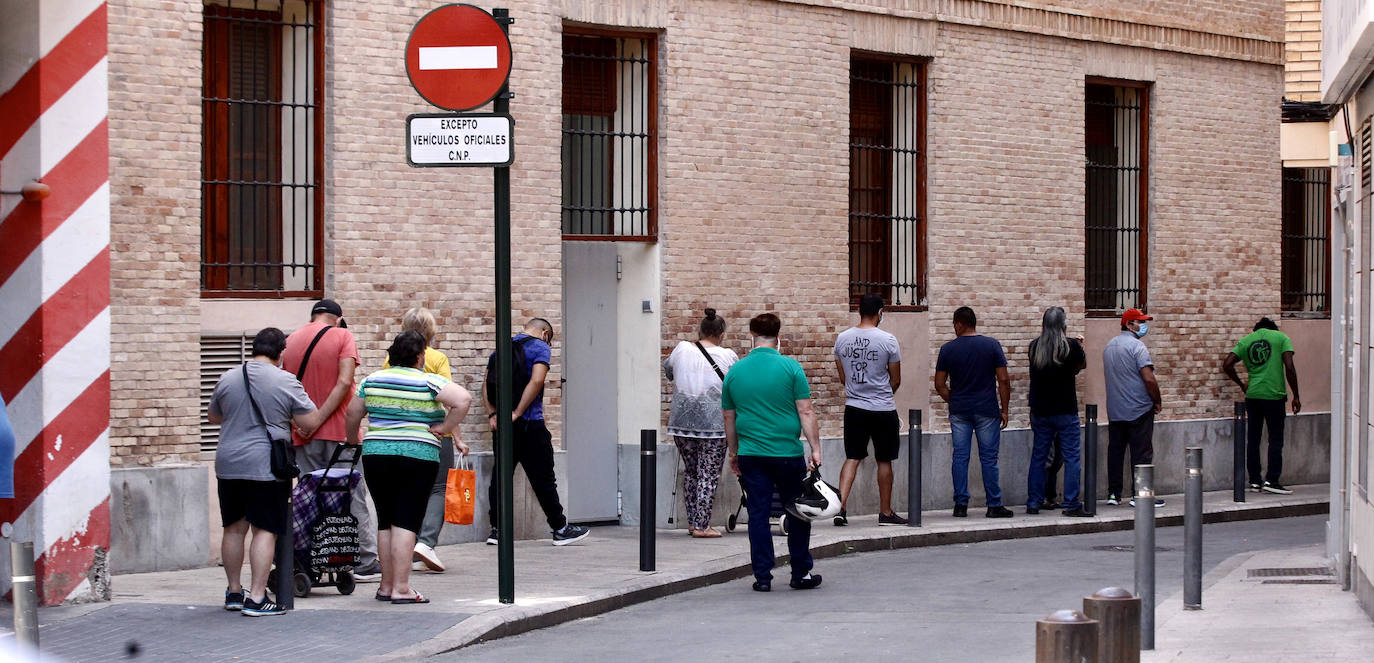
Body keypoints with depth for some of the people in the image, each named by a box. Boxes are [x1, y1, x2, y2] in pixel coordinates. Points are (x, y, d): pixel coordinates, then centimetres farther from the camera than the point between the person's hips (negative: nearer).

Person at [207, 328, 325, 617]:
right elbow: (310, 422, -5)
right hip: (266, 466, -4)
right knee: (265, 530, -3)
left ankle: (234, 592, 22)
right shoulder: (286, 382, -6)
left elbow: (213, 416, 22)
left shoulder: (227, 379, 6)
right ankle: (257, 598, -8)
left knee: (234, 528, 14)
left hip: (228, 463, 4)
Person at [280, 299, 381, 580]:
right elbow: (344, 382, -15)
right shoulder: (342, 336, -3)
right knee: (352, 497, 2)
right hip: (339, 430, -3)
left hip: (303, 437, 4)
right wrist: (320, 418, -15)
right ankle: (365, 564, 2)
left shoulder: (291, 340, 10)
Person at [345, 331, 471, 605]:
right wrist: (445, 429, -5)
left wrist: (352, 441, 31)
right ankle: (401, 588, -8)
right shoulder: (429, 382, -4)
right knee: (406, 522, -4)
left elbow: (352, 414, 14)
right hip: (418, 457, -4)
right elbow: (463, 399, -15)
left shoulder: (372, 381, 8)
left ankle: (386, 585, 15)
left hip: (376, 454, 4)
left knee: (386, 521, 12)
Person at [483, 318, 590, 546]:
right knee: (543, 478, 0)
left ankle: (496, 529, 6)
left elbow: (486, 384, 9)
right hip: (530, 425, -6)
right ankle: (560, 529, 7)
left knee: (500, 476, 8)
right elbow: (536, 381, -17)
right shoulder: (540, 348, -3)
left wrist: (492, 414, 1)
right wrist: (517, 413, -17)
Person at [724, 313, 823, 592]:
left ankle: (762, 576, 4)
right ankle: (801, 574, 16)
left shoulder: (734, 372, 4)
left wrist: (734, 454, 22)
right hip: (787, 453, -2)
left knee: (758, 514, 6)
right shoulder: (790, 367, -5)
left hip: (751, 455, 2)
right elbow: (806, 412, -7)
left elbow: (729, 419, 11)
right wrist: (815, 449, -2)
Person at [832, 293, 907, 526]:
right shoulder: (887, 341, -12)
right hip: (883, 410, -3)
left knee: (852, 458, 8)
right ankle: (885, 512, 16)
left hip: (853, 409, 3)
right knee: (884, 461, 8)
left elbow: (842, 377, 11)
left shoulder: (842, 339, 0)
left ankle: (841, 506, -8)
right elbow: (896, 380, -3)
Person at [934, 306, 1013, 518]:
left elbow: (939, 385, 1)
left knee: (960, 457, 5)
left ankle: (960, 505, 4)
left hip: (959, 412, 1)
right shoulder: (992, 345, -3)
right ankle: (994, 505, 4)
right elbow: (1003, 380, -5)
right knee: (988, 458, 3)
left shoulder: (947, 349, -1)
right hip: (987, 411, -1)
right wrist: (1004, 409, 3)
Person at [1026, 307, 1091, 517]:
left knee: (1039, 456, 11)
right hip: (1065, 412, -4)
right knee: (1071, 457, 1)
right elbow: (1083, 364, 7)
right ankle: (1071, 504, -2)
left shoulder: (1035, 346, -1)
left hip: (1040, 411, 4)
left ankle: (1033, 503, 14)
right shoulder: (1071, 346, -10)